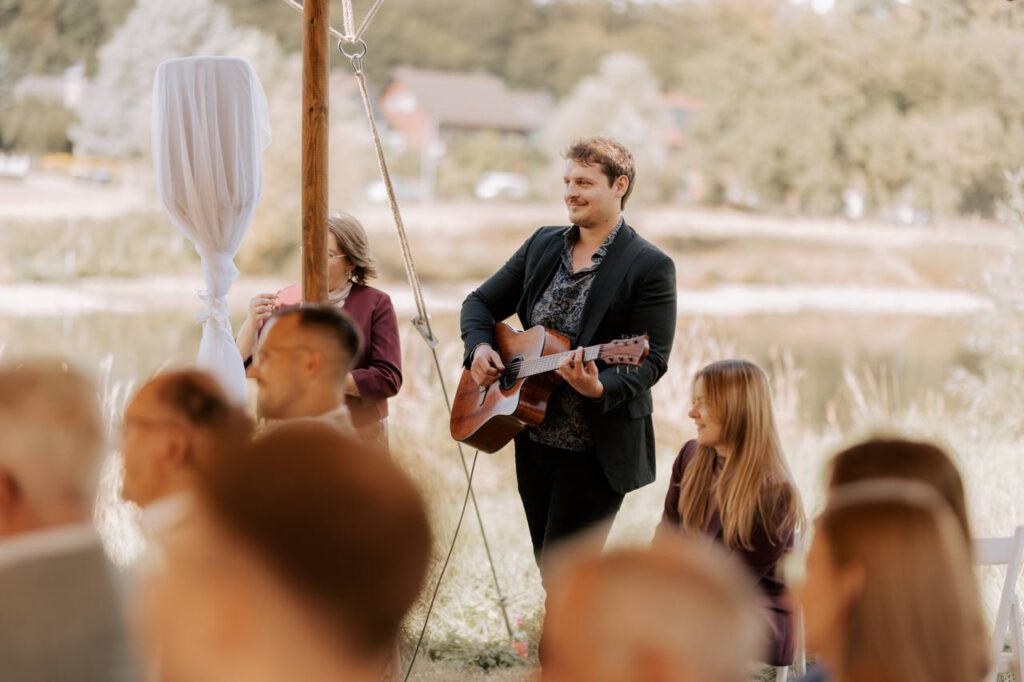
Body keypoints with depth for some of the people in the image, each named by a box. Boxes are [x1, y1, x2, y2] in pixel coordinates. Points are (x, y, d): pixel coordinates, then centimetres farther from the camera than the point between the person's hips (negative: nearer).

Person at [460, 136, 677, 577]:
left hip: (596, 451, -7)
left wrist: (599, 388, -35)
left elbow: (652, 359, -17)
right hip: (533, 439, 7)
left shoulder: (650, 266, -11)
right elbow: (481, 303, 15)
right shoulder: (543, 245, 8)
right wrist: (479, 345, -6)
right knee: (549, 566, 15)